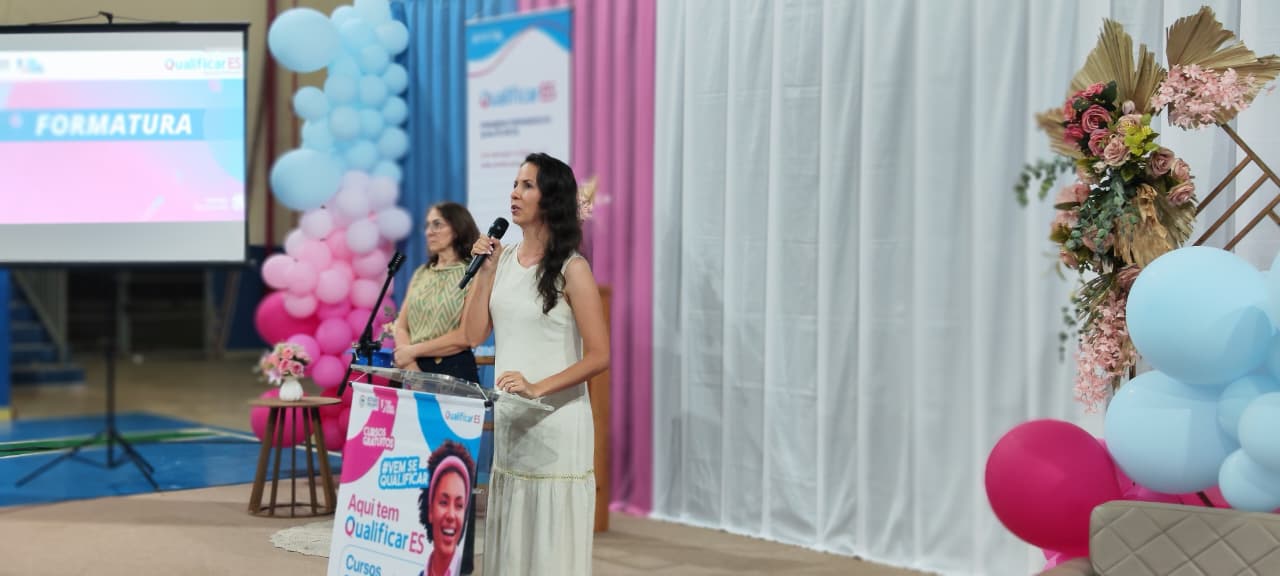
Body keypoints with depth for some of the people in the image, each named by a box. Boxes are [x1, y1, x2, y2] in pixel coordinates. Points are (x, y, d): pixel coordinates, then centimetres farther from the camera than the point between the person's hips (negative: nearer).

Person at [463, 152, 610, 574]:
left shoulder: (570, 269, -9)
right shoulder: (503, 259, 8)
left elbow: (599, 356, -12)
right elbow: (475, 333, 6)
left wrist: (538, 388, -21)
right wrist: (484, 270, -2)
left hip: (555, 422, -6)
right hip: (507, 418, 6)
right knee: (509, 539, 10)